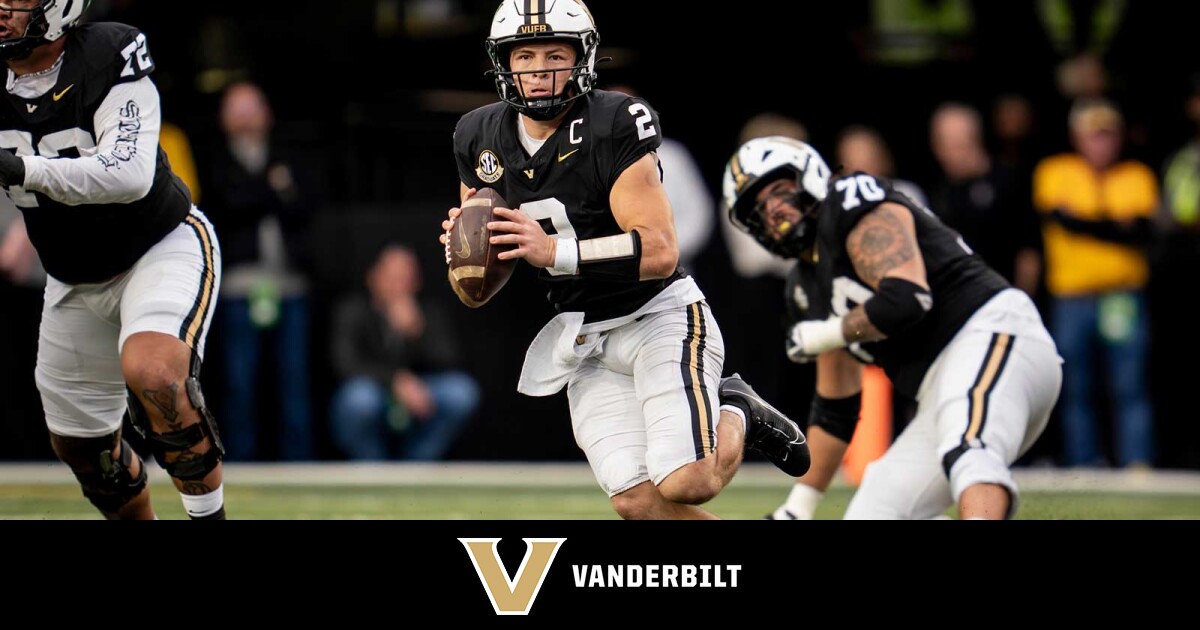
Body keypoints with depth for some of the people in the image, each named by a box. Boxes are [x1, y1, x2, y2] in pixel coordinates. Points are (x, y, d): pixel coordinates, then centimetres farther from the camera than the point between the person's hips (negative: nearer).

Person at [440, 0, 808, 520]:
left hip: (661, 315, -5)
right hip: (584, 337, 5)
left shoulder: (614, 127, -20)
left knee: (684, 485, -20)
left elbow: (661, 252, -26)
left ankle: (735, 417, 13)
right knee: (638, 502, -8)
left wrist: (556, 253, -35)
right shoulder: (482, 138, -1)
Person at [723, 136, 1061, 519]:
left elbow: (906, 299, -20)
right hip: (940, 396, 10)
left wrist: (821, 336, -5)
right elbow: (834, 411, 29)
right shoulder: (810, 285, 23)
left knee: (966, 454, -39)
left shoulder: (852, 208, -3)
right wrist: (798, 508, 27)